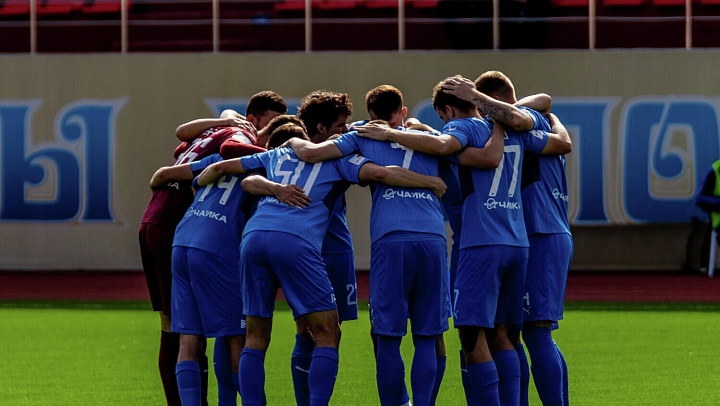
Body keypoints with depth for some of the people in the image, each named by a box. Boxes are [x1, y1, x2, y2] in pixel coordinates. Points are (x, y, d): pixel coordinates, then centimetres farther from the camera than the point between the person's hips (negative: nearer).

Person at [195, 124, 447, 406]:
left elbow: (219, 168, 31)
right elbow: (379, 173, 1)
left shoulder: (277, 155, 29)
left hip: (253, 237, 5)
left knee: (256, 337, 13)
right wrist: (432, 183, 11)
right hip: (296, 242, -5)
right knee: (328, 335, 1)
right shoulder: (336, 156, 15)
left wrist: (194, 187, 51)